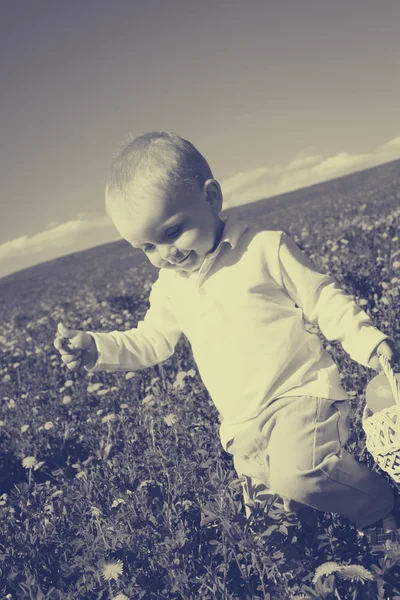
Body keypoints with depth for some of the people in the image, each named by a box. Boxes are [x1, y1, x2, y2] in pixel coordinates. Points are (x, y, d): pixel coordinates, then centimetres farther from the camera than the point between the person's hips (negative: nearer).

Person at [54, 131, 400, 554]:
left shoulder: (266, 248, -6)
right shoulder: (169, 288, 7)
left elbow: (324, 300, -1)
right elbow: (149, 342, 15)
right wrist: (95, 348, 0)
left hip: (301, 392, -5)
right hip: (243, 422, 6)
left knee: (297, 473, -26)